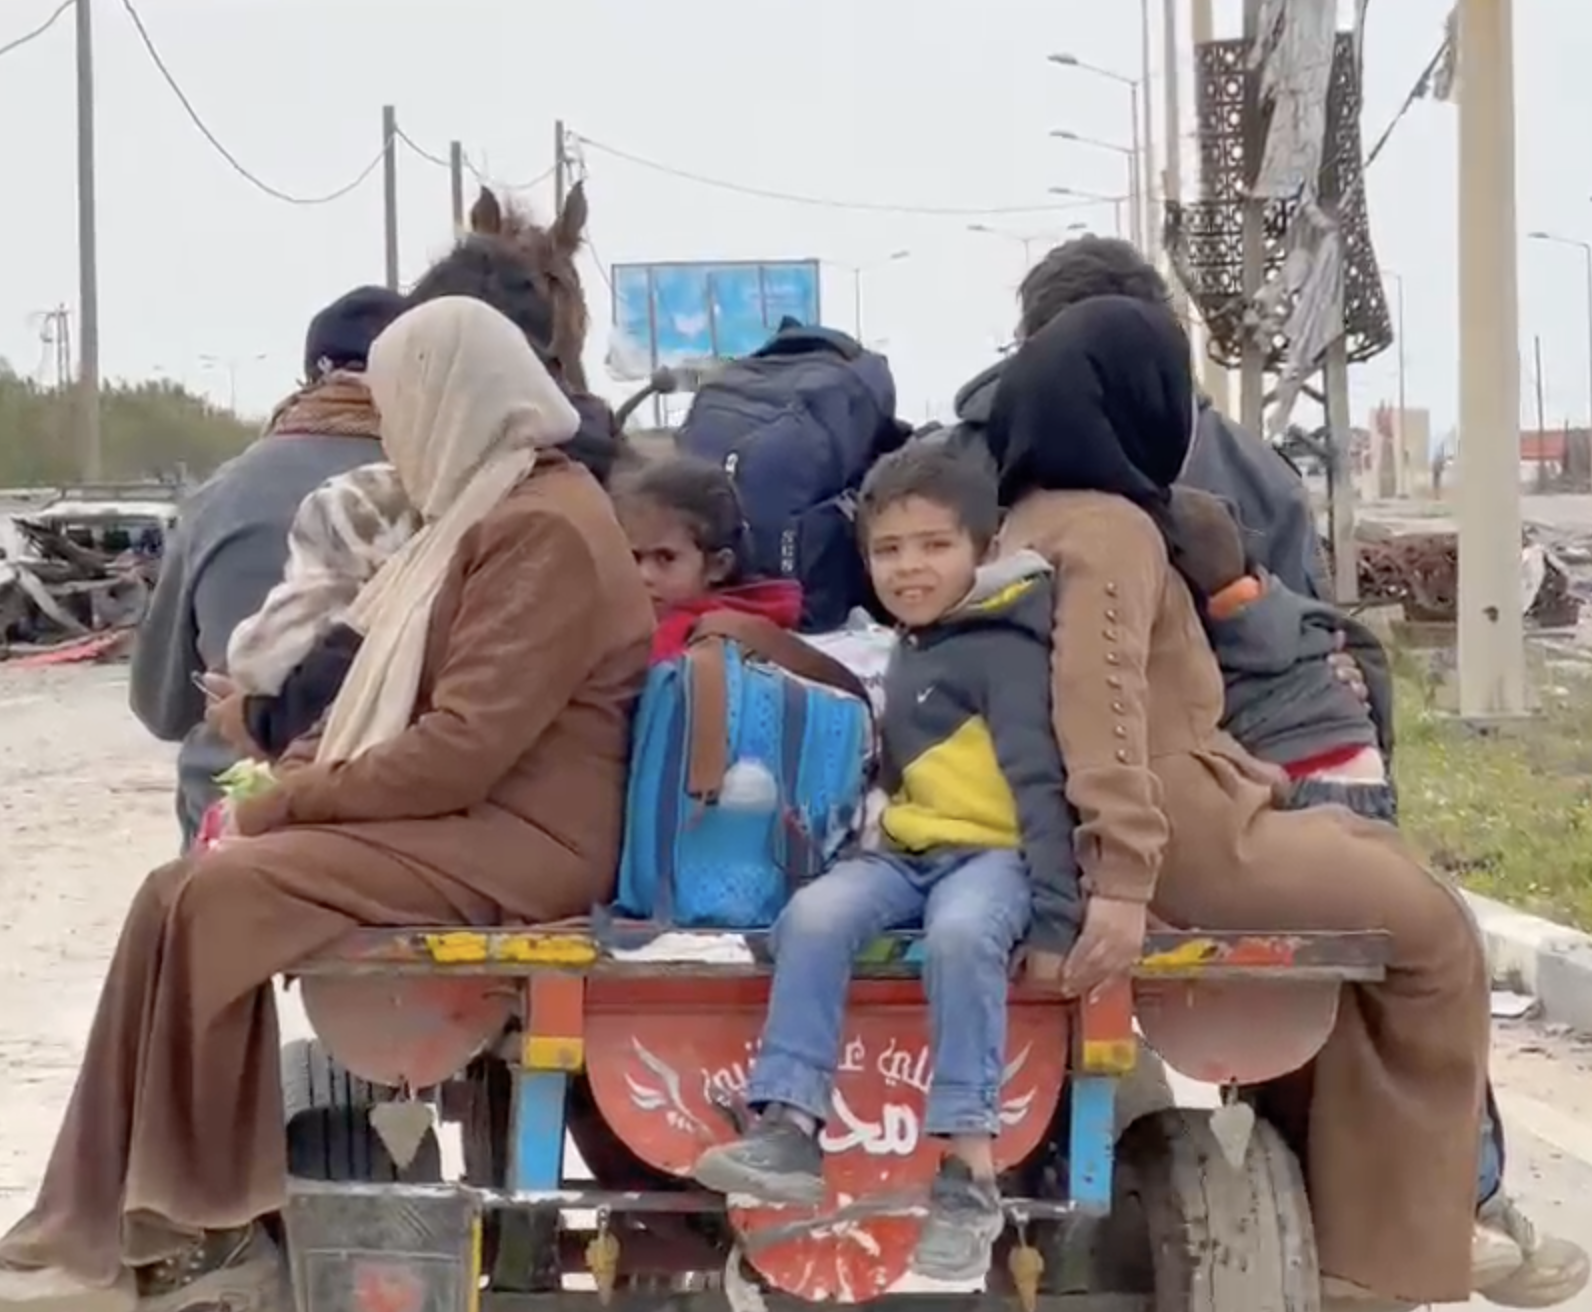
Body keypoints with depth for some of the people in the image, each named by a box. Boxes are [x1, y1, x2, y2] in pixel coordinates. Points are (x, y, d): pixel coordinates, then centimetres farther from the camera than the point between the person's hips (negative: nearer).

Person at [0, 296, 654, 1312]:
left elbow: (464, 748, -22)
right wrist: (301, 767, 6)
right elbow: (400, 699, 23)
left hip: (516, 844, -10)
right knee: (182, 896, -6)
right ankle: (105, 1227, -9)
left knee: (224, 900, -21)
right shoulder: (490, 513, 19)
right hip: (451, 824, 10)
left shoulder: (544, 529, -14)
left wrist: (300, 797, -13)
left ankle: (218, 1228, -8)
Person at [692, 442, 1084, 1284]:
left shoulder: (1004, 647, -9)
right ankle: (789, 1131, -25)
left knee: (961, 934, -38)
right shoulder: (911, 648, 18)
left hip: (993, 851, -7)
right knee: (813, 915, -22)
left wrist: (1056, 908, -25)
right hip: (911, 849, 7)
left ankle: (968, 1169, -36)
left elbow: (1039, 778, -18)